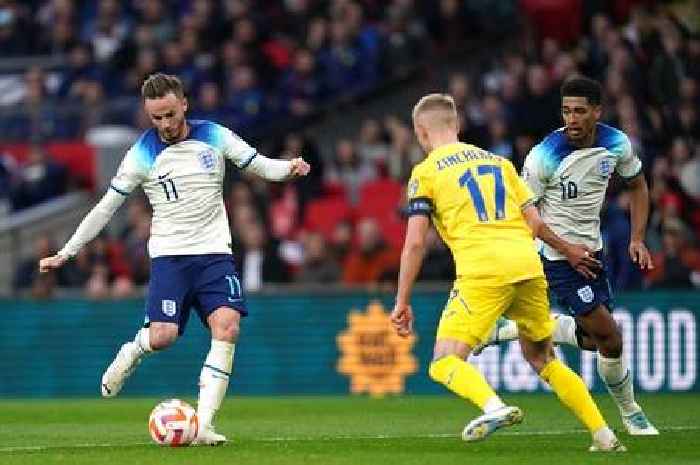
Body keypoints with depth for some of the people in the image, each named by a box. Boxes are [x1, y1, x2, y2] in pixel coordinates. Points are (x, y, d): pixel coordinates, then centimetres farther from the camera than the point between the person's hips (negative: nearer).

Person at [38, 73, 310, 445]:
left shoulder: (215, 137, 4)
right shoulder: (142, 154, 0)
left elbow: (260, 166, 11)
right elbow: (106, 207, 4)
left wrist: (288, 168, -13)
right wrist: (65, 253, 2)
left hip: (214, 252, 2)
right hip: (169, 255, -2)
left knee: (227, 327, -20)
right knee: (163, 335, -20)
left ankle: (202, 425, -19)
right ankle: (131, 354, 18)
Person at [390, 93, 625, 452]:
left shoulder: (425, 172, 8)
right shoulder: (498, 161, 23)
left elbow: (415, 242, 0)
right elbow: (535, 223, 21)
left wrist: (402, 301, 4)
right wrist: (569, 250, 38)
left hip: (482, 272, -5)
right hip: (528, 265, 5)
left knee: (445, 364, -5)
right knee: (543, 359, 20)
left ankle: (494, 407, -34)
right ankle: (604, 435, 12)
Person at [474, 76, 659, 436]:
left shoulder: (617, 144, -5)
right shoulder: (544, 156, -22)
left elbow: (637, 186, 13)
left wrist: (637, 240, 4)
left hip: (591, 250, 7)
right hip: (557, 255, -7)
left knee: (592, 338, 13)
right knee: (610, 337, -9)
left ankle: (508, 330, 26)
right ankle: (630, 413, 13)